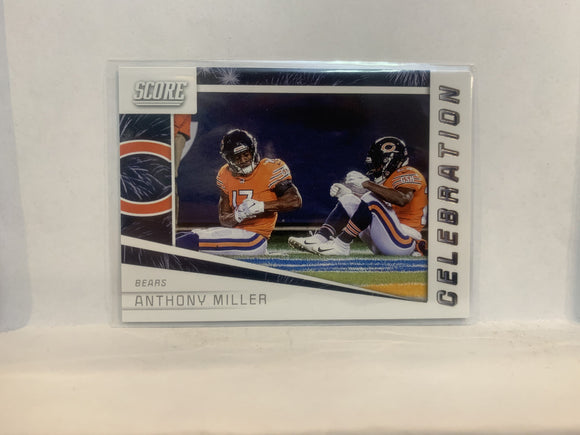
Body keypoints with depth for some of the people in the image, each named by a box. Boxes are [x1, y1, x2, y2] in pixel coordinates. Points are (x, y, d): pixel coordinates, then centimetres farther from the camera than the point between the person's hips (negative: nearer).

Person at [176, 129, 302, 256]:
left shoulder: (269, 169, -7)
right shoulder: (225, 175, 8)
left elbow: (296, 200, -16)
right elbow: (224, 219, 8)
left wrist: (261, 206, -25)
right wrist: (237, 216, -16)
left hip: (256, 237, -6)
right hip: (236, 231, 7)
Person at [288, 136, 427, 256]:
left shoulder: (408, 174, -5)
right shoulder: (388, 178, 22)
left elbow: (402, 199, -28)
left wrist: (367, 184, -24)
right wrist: (346, 192, 0)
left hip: (404, 242, -9)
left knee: (371, 198, -26)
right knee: (349, 200, 4)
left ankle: (341, 244, -23)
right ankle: (320, 238, -13)